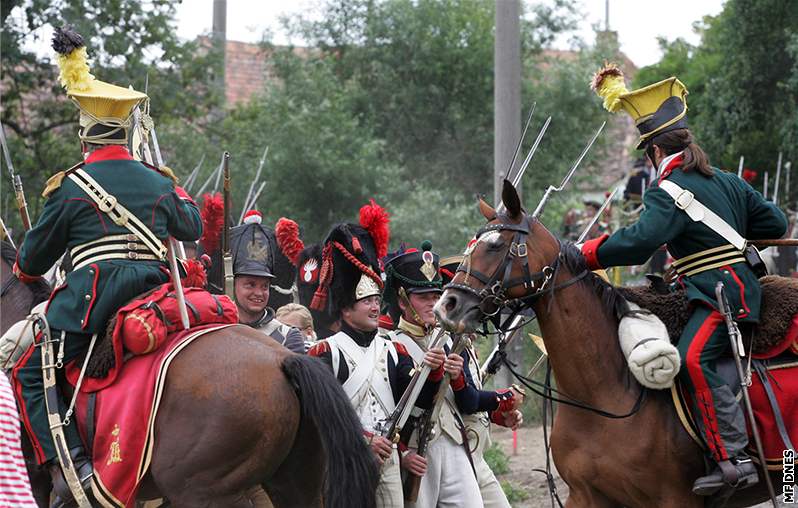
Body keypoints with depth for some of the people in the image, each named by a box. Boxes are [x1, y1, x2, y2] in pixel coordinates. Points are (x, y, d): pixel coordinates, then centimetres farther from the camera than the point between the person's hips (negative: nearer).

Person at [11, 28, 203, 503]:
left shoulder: (70, 186, -3)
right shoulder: (157, 182, 9)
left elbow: (36, 257, 6)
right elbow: (193, 228, 27)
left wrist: (26, 270, 30)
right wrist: (177, 189, 45)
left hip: (92, 295, -5)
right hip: (153, 295, 5)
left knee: (30, 375, 2)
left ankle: (68, 461, -14)